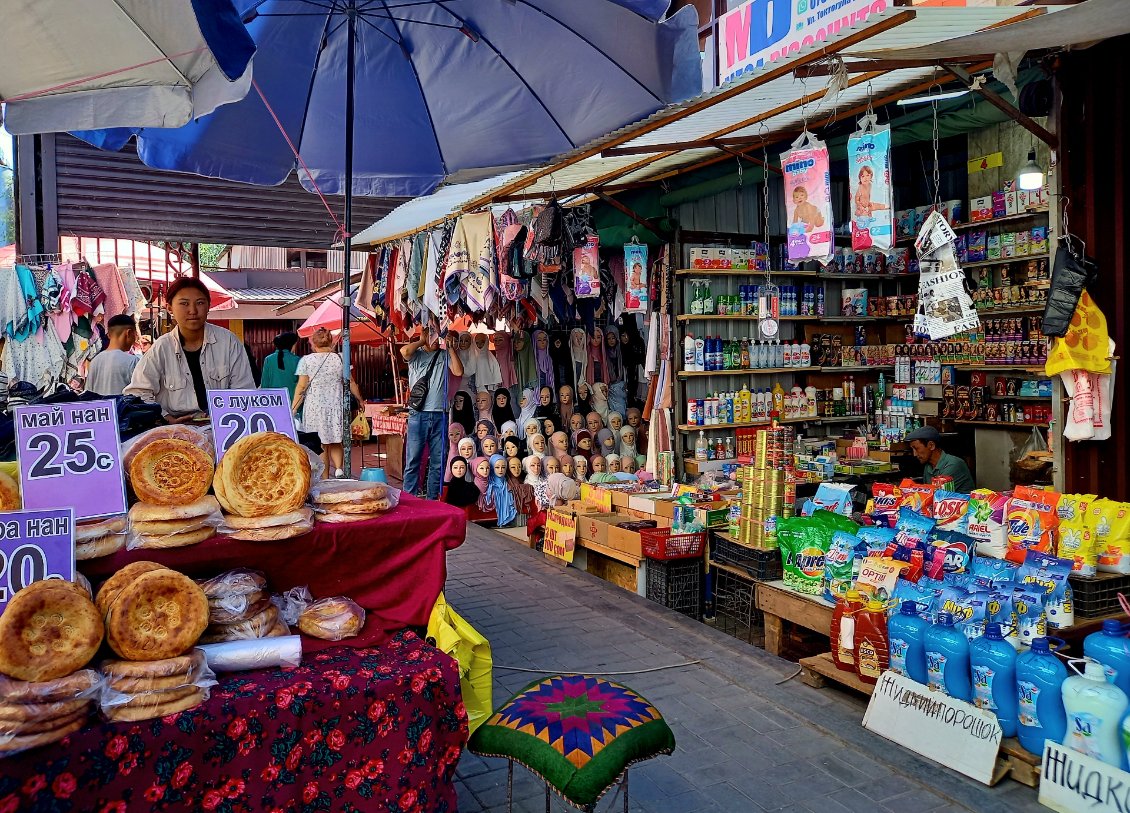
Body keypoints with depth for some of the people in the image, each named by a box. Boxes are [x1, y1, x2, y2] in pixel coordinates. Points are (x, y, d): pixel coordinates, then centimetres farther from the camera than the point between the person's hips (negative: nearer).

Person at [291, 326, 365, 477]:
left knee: (321, 445, 6)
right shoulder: (339, 359, 2)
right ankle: (339, 468, -11)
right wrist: (360, 400, 20)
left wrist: (293, 409, 2)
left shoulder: (306, 360, -2)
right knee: (335, 442, 12)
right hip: (336, 407, 2)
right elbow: (351, 383, 6)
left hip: (314, 407, -1)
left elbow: (301, 387, -4)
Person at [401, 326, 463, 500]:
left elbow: (458, 372, -2)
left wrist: (450, 348, 1)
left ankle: (432, 499, 14)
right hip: (418, 414, -3)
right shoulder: (416, 355, 6)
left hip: (439, 415, 3)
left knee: (438, 462, 6)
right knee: (413, 460, -3)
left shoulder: (444, 355, 13)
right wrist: (421, 342, 0)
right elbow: (404, 351, -17)